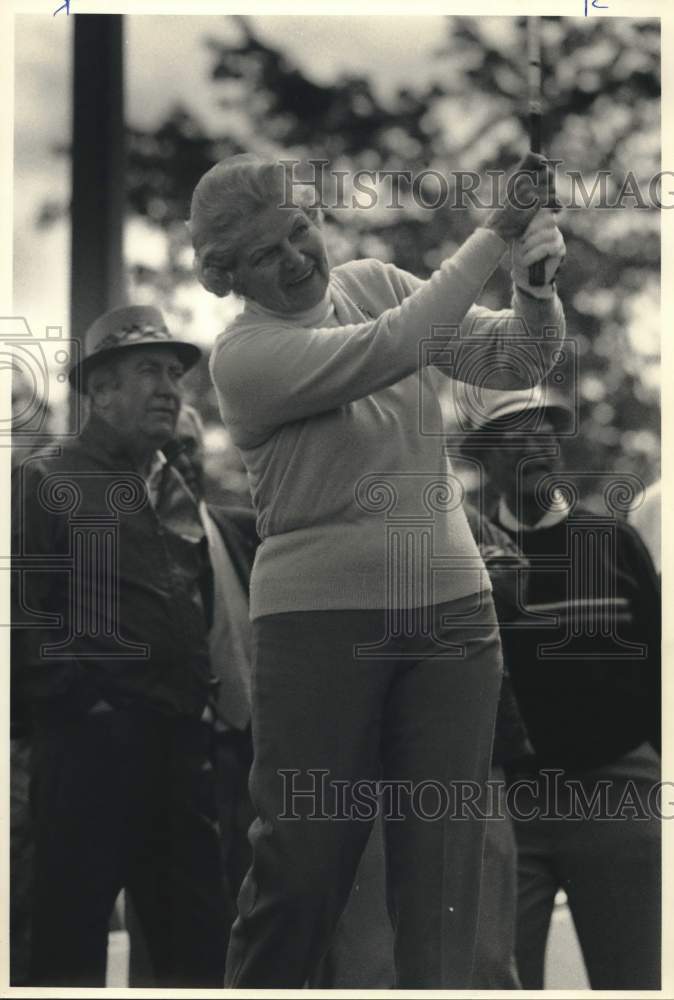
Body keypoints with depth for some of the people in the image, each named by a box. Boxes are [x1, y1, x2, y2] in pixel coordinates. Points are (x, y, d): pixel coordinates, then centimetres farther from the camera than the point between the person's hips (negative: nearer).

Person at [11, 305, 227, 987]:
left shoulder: (176, 493, 20)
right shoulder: (46, 483, -1)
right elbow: (22, 615, -10)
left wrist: (204, 710, 11)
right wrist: (67, 696, -14)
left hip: (180, 744, 7)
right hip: (90, 739, -6)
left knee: (197, 938, 6)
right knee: (71, 935, -2)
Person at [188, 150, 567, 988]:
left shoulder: (374, 284, 8)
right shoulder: (244, 355, -11)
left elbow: (510, 359, 4)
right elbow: (391, 349, -24)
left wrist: (537, 288, -17)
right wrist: (492, 237, -22)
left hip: (450, 608, 4)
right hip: (319, 623, -4)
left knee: (444, 857, 1)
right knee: (303, 857, -1)